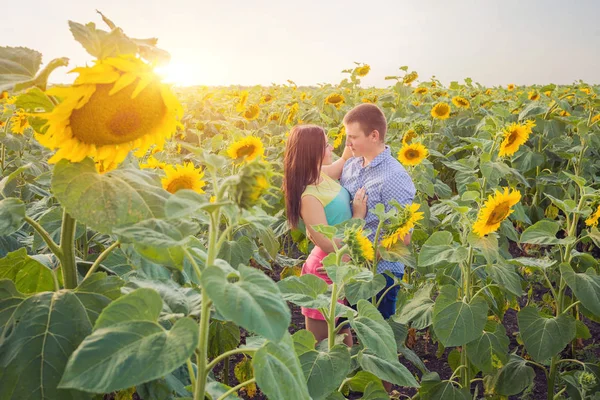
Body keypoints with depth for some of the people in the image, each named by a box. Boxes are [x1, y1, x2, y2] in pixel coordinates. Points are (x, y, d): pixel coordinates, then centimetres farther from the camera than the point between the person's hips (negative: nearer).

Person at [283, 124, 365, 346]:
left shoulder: (323, 174, -3)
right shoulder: (309, 197, -27)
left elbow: (347, 158, 18)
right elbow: (330, 246, -26)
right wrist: (358, 216, -18)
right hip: (327, 271, -8)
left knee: (343, 332, 26)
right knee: (320, 343, 12)